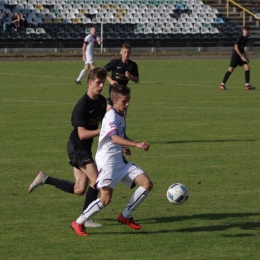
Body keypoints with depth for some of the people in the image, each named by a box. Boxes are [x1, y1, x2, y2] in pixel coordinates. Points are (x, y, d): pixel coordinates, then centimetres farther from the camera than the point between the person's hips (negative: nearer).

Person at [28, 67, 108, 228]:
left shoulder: (102, 101, 3)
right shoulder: (82, 105, -22)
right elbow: (82, 134, -27)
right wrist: (102, 131, -33)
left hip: (85, 148, 8)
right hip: (77, 147, -8)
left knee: (79, 190, 9)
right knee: (97, 180, -15)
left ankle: (44, 179, 22)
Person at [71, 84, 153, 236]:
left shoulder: (121, 115, 13)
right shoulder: (111, 116, -16)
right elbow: (114, 138, -35)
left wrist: (123, 148, 11)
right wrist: (136, 144, -45)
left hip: (120, 161, 9)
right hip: (108, 161, -9)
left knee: (147, 184, -1)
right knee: (106, 198, -16)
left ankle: (126, 216, 11)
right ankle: (78, 223, 1)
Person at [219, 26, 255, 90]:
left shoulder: (245, 38, 9)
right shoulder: (240, 37, -16)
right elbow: (236, 47, -20)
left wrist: (245, 57, 16)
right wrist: (241, 56, -22)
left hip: (241, 55, 8)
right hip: (235, 55, -8)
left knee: (247, 67, -5)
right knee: (231, 69, -6)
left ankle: (247, 85, -4)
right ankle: (222, 84, 4)